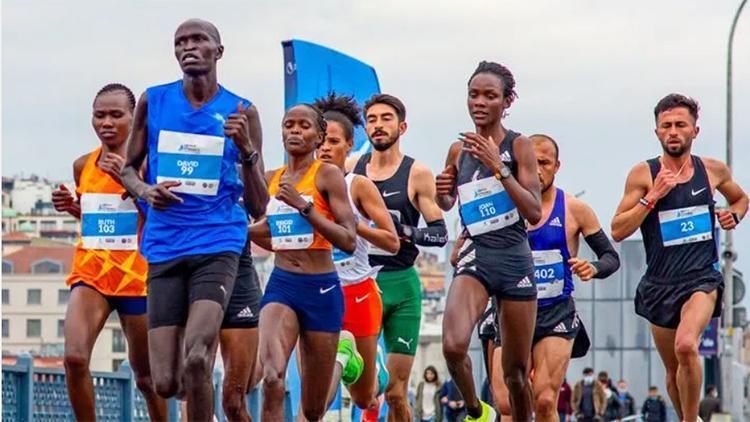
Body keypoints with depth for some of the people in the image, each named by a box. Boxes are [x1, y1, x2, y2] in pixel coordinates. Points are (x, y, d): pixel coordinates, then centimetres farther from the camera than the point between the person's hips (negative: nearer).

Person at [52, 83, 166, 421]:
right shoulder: (83, 166, 7)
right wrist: (71, 207, 3)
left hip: (137, 276, -3)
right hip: (91, 272, 3)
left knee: (146, 376, 9)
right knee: (74, 358, -20)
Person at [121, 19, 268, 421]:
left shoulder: (241, 113, 4)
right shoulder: (153, 101, 8)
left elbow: (259, 204, 5)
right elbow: (129, 169, 18)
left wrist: (246, 149, -12)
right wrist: (145, 191, -5)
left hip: (218, 247, -2)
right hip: (164, 248, 2)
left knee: (195, 360, -25)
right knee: (165, 382, -2)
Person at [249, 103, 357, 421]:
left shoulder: (328, 175, -5)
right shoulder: (271, 180, 10)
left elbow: (349, 241, -14)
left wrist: (304, 206, -19)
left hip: (321, 289, -3)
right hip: (281, 285, 3)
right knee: (272, 376, -26)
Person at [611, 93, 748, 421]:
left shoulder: (714, 170, 3)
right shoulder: (643, 175, -3)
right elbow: (618, 231, -7)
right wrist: (653, 196, -16)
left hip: (702, 278, -1)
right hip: (660, 282, 1)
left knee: (686, 346, -28)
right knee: (674, 370, 12)